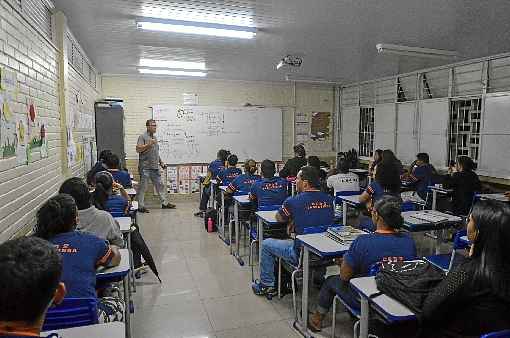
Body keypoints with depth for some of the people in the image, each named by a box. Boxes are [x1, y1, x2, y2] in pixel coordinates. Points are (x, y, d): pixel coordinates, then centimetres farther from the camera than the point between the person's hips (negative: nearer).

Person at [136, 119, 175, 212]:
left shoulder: (154, 137, 18)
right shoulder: (142, 137, -5)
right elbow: (138, 149, -16)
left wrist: (161, 162, 20)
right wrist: (149, 144, -22)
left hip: (155, 167, 7)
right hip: (145, 167, -7)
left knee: (160, 185, 11)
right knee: (143, 187, -2)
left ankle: (164, 203, 19)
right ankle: (141, 206, 6)